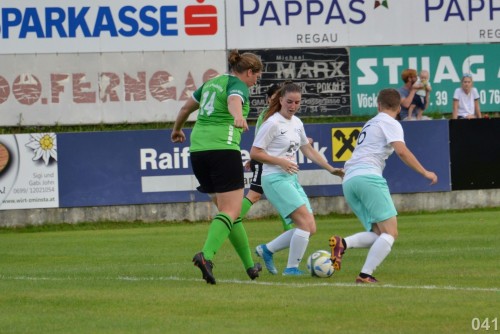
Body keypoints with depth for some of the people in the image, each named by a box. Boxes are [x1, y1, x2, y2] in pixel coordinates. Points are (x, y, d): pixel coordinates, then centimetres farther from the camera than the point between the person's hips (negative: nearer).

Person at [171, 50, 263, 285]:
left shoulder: (212, 83, 21)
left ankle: (250, 266, 21)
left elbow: (186, 107, 34)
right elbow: (234, 101, -27)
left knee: (228, 210, 15)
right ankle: (206, 255, -31)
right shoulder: (238, 86, -2)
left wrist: (177, 129, 52)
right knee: (231, 211, -9)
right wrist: (238, 117, -49)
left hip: (198, 150, 8)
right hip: (223, 149, -8)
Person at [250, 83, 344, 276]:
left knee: (310, 229, 3)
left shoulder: (296, 123, 14)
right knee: (305, 222, -18)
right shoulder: (273, 123, -10)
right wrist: (281, 162, -19)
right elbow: (254, 153, -11)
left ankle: (267, 250, 14)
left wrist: (331, 169, 18)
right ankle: (292, 268, -10)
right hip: (275, 179, -9)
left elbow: (308, 150, 25)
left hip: (291, 179, 9)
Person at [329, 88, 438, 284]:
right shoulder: (391, 124, 4)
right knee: (390, 233, -8)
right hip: (368, 176, -8)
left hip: (348, 181, 8)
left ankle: (343, 243, -18)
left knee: (379, 234, 6)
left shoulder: (370, 124, 29)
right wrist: (424, 173, -6)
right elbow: (401, 151, -10)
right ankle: (366, 275, -23)